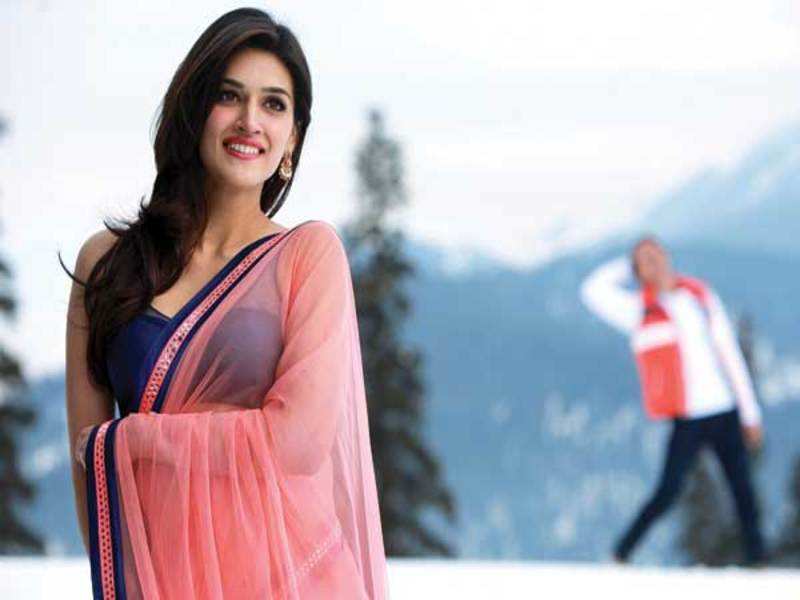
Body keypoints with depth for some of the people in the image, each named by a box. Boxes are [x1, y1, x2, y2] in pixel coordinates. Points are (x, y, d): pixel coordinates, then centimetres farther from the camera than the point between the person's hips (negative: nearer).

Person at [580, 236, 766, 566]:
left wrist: (750, 412, 10)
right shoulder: (639, 310, 0)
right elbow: (594, 289, -14)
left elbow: (730, 354, 12)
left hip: (726, 413, 4)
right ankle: (621, 554, 4)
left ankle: (756, 560, 8)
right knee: (668, 492, -10)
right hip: (688, 420, -4)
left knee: (744, 491, 1)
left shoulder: (702, 295, 10)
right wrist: (627, 265, 3)